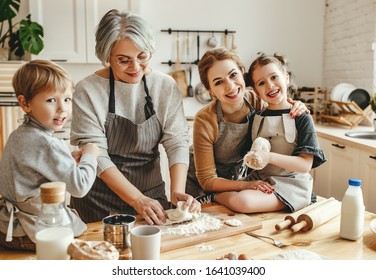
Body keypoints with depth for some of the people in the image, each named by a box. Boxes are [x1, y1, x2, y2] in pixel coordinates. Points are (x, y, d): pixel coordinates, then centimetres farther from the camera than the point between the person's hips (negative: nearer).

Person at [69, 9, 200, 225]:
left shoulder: (166, 85, -6)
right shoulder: (88, 90, -14)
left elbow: (177, 142, -8)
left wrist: (177, 191, -23)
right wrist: (137, 199, -24)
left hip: (152, 193, 3)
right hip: (100, 200, -2)